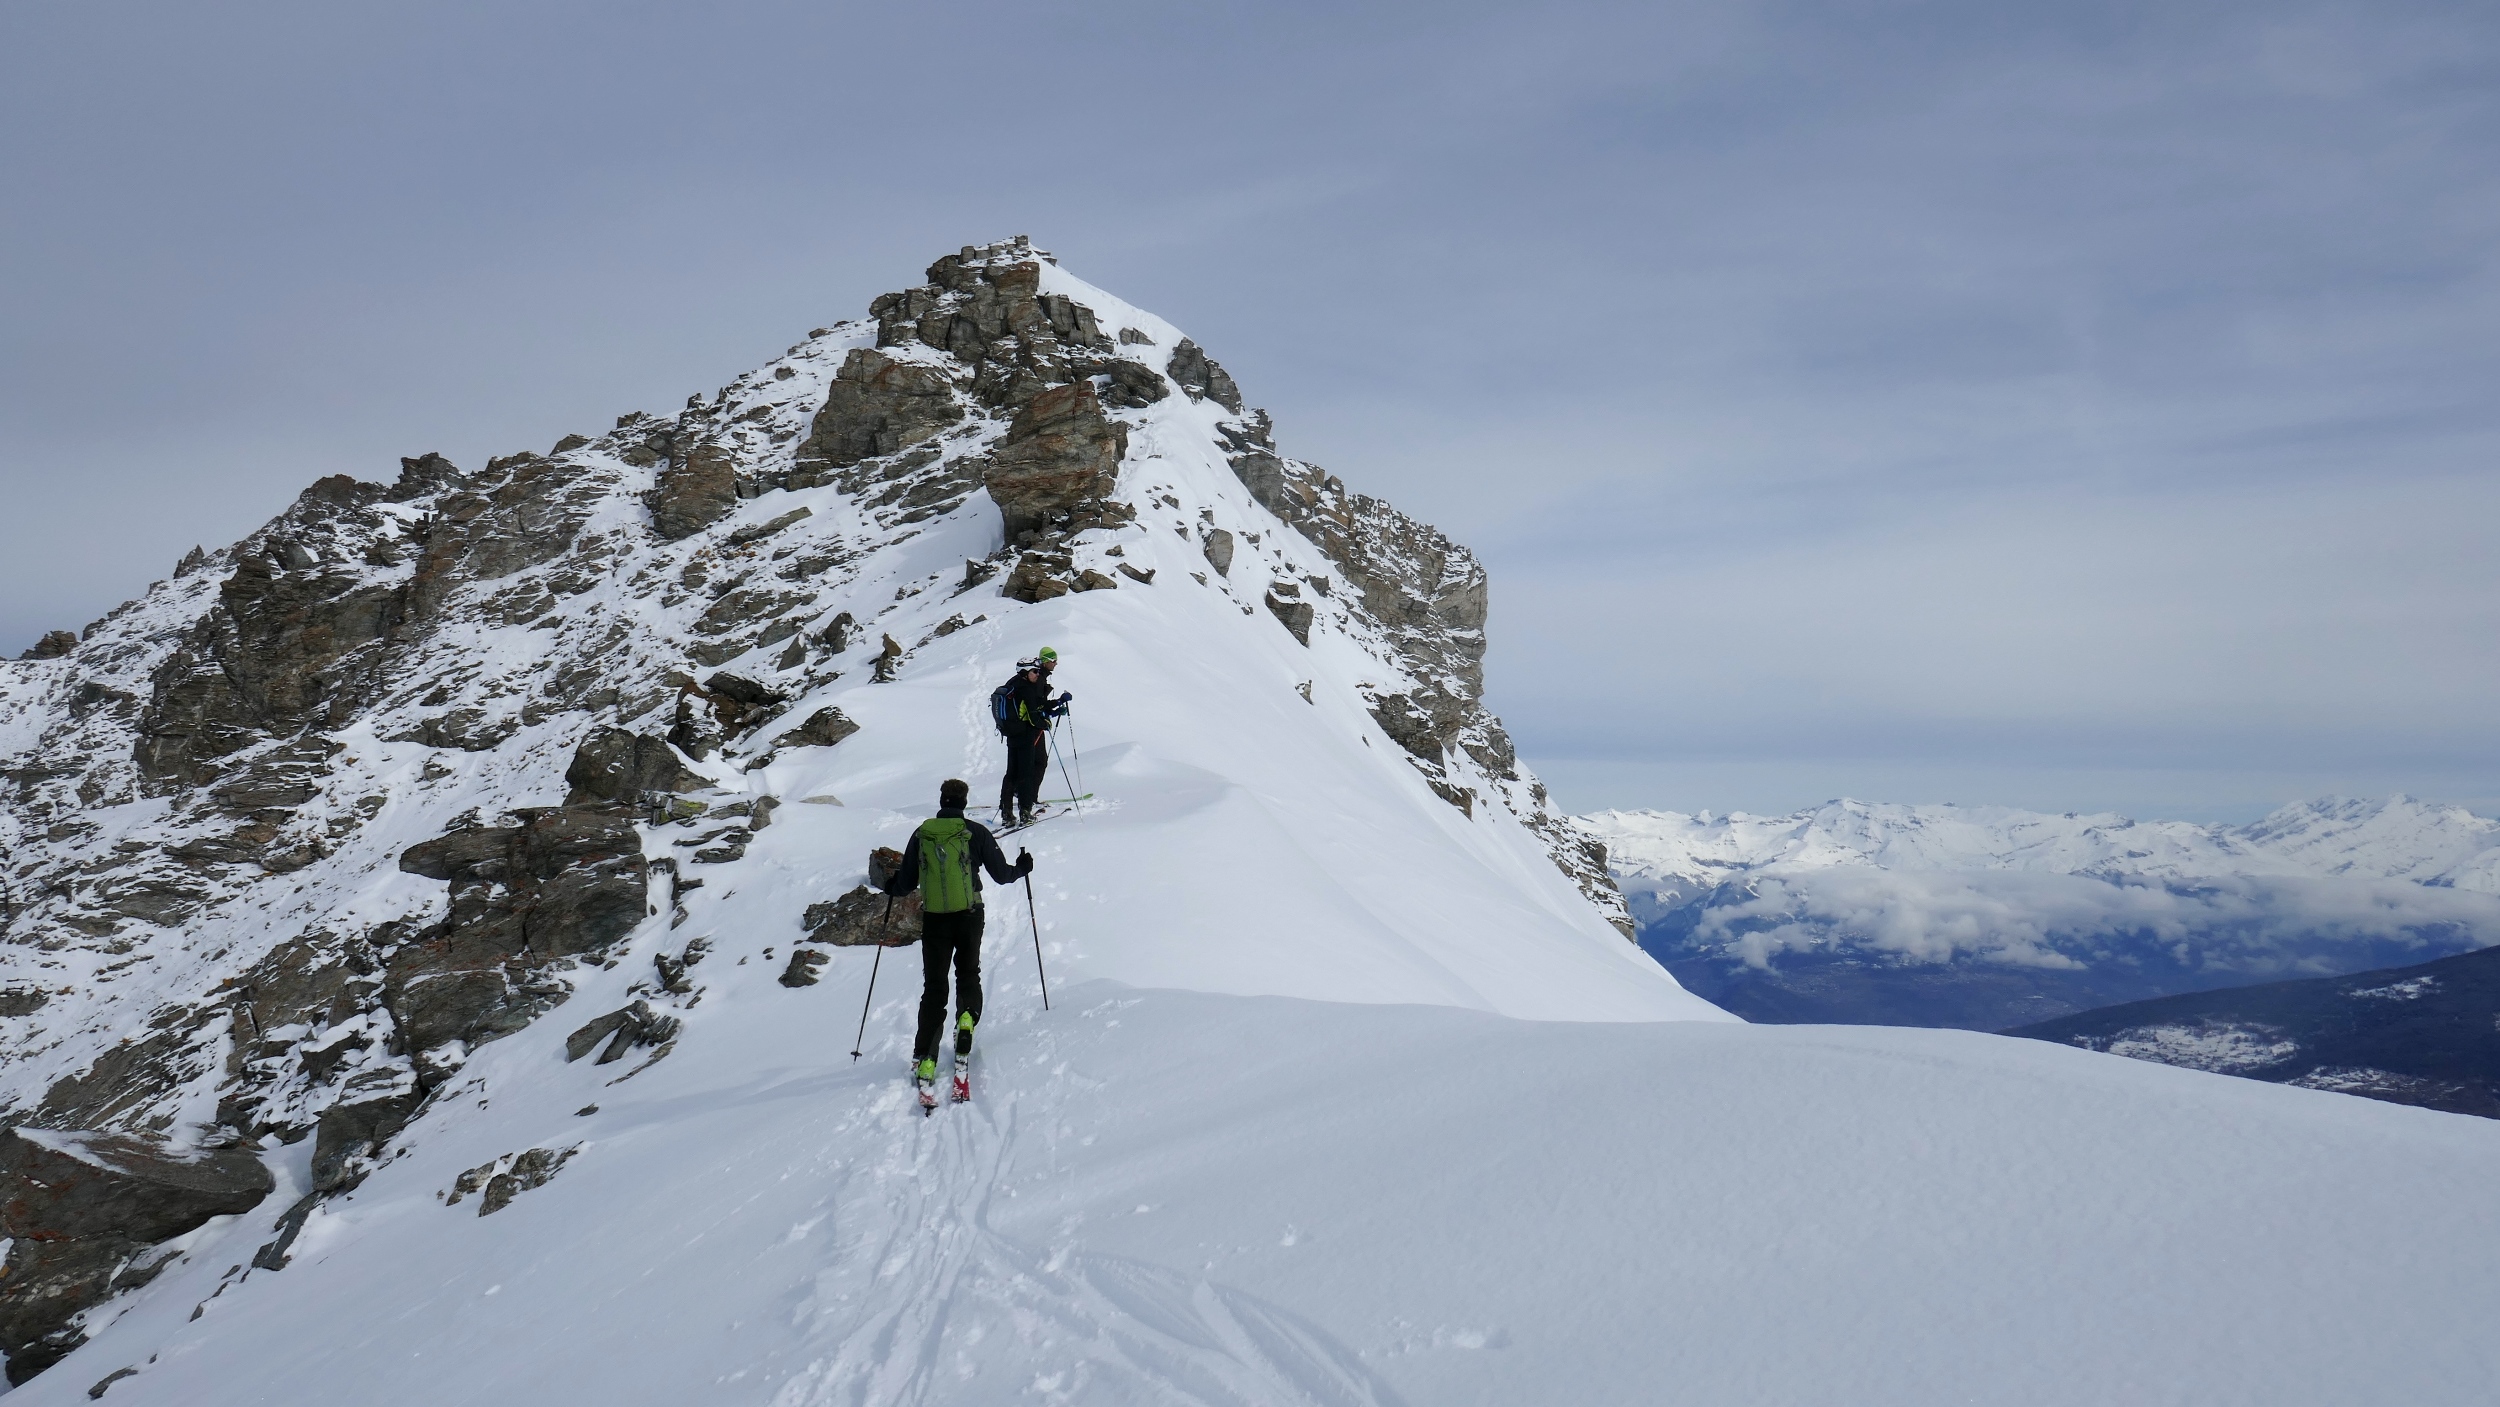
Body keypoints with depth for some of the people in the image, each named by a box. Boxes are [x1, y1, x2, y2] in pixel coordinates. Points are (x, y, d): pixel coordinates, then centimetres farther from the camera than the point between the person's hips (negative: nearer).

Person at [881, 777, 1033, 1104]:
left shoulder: (921, 834, 2)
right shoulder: (976, 832, -3)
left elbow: (906, 883, 8)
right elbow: (1002, 874, 1)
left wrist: (891, 886, 31)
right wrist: (1022, 868, 22)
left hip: (933, 920, 1)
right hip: (969, 917, -1)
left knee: (933, 988, 9)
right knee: (968, 975, 20)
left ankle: (925, 1061, 1)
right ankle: (966, 1020, -11)